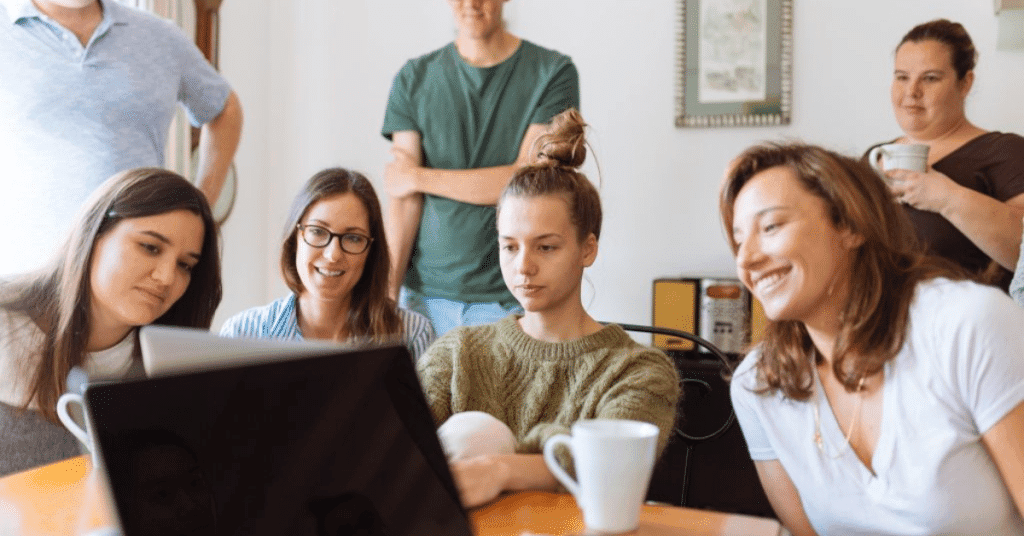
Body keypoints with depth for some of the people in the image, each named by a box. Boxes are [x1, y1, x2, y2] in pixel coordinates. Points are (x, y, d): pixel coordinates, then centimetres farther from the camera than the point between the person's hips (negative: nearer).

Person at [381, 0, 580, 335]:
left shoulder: (553, 73, -2)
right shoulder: (414, 79, 6)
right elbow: (403, 201, 0)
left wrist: (419, 177, -4)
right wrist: (387, 294, -9)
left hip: (511, 297, -2)